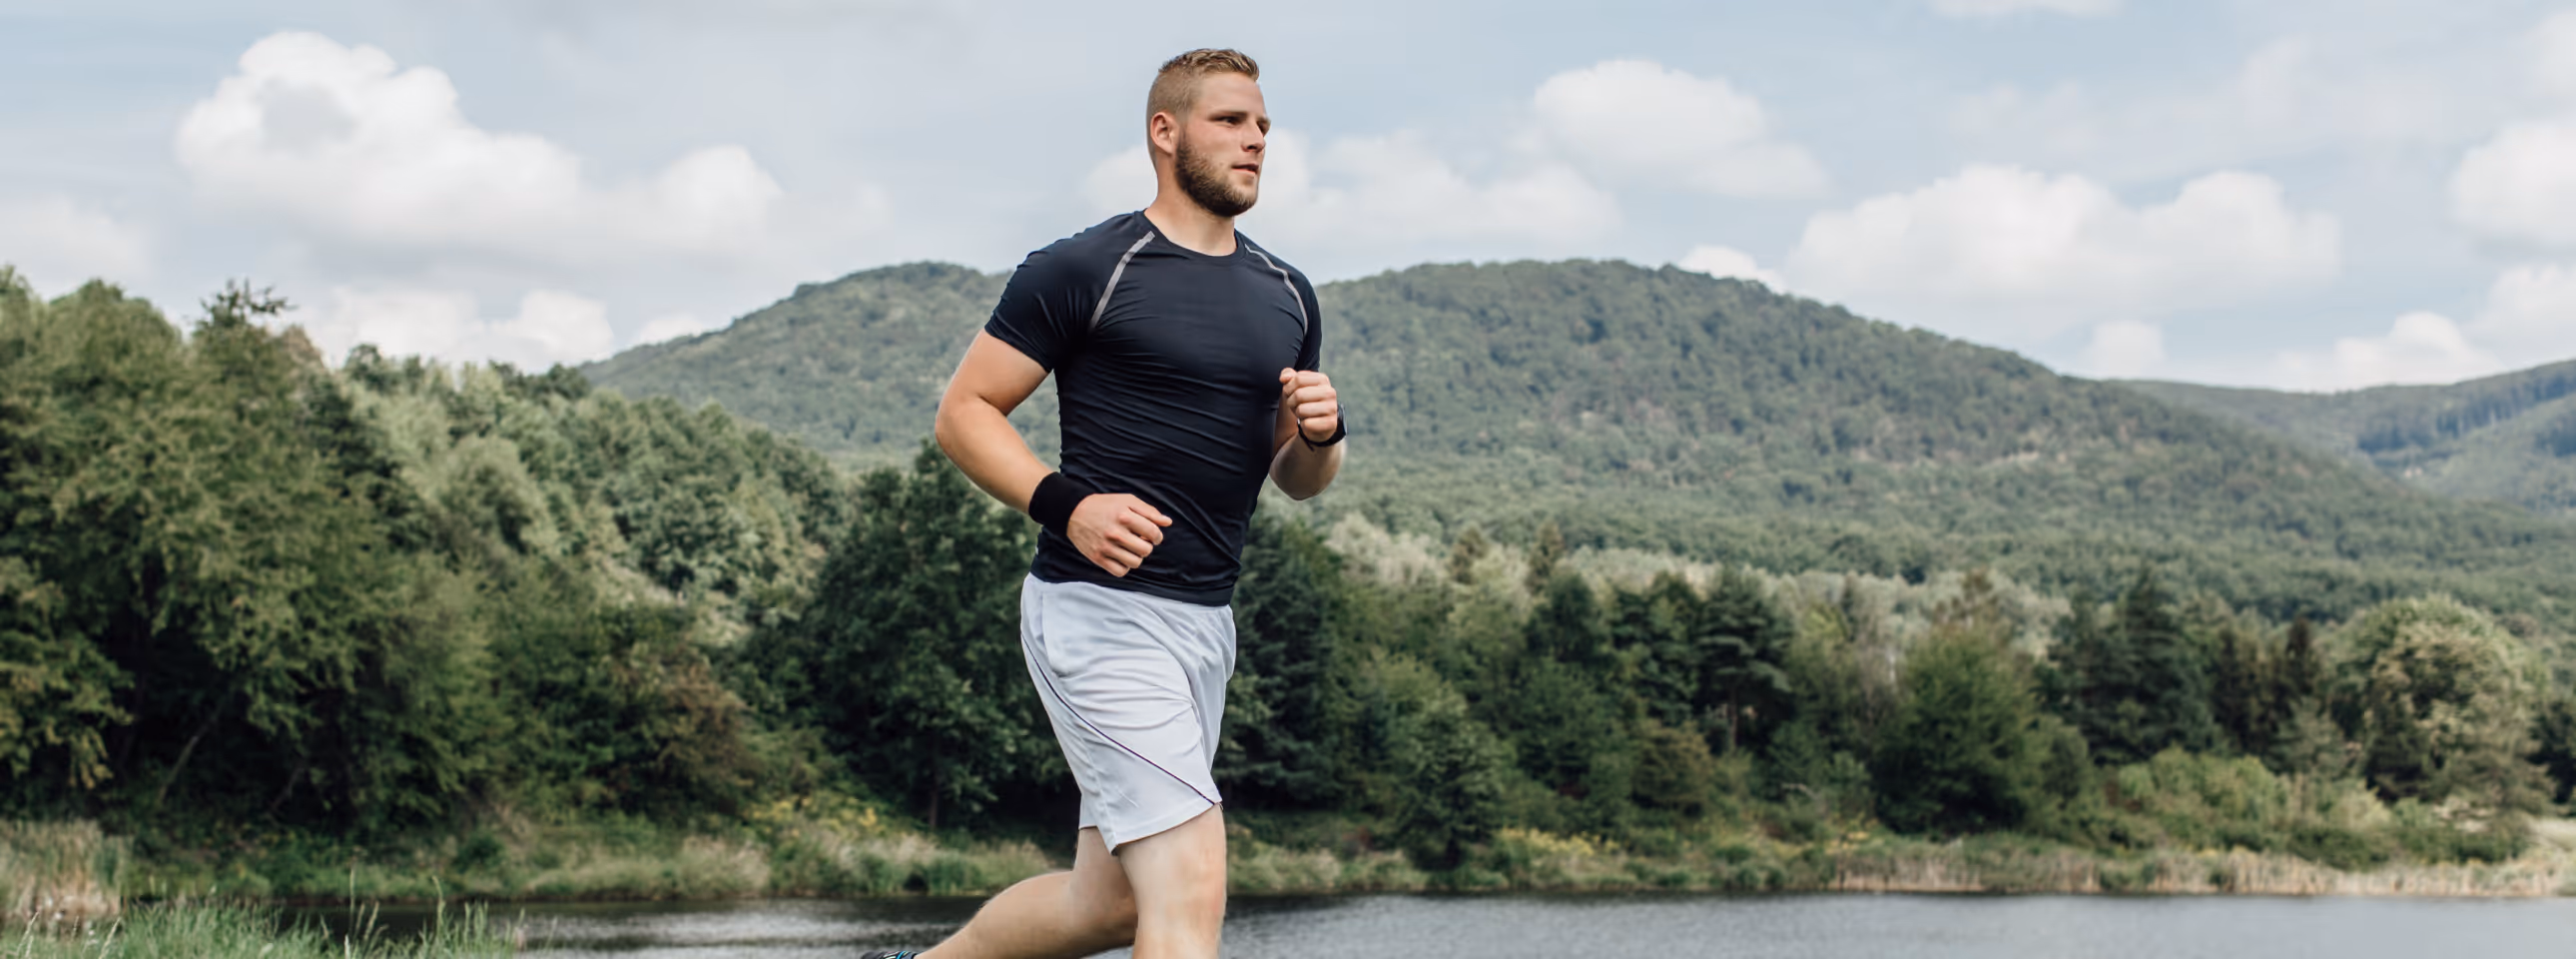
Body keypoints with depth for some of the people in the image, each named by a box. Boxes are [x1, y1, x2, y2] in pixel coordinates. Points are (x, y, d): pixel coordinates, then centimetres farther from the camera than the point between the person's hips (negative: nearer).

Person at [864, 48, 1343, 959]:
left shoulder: (1286, 295, 15)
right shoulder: (1083, 270, -6)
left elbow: (1297, 480, 22)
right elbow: (964, 412, -4)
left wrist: (1318, 435, -2)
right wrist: (1065, 503, -20)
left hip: (1205, 619, 8)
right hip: (1101, 608, -8)